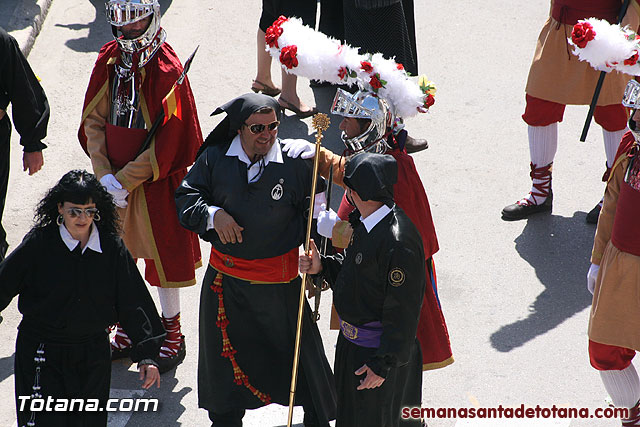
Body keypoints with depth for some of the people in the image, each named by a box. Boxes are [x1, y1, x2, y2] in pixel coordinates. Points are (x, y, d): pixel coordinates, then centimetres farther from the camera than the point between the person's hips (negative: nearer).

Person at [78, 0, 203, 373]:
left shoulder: (167, 70, -16)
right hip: (114, 178, 5)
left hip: (157, 181, -5)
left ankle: (172, 333, 21)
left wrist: (124, 181, -16)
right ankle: (128, 329, 30)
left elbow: (168, 143, -17)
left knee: (165, 252, 5)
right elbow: (93, 120, 2)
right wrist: (105, 175, -10)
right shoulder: (109, 61, 1)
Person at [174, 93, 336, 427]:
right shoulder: (215, 158, -5)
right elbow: (186, 196, 1)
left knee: (296, 347, 6)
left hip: (278, 280, -2)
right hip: (224, 273, 3)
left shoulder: (296, 164, -9)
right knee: (224, 349, 16)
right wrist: (212, 214, -17)